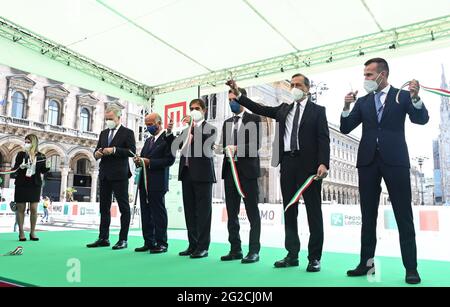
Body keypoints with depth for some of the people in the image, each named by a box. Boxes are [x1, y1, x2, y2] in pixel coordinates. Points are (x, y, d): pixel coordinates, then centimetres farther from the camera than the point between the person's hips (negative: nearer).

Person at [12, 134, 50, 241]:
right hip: (21, 184, 0)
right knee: (21, 208, 4)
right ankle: (21, 232, 13)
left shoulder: (40, 156, 3)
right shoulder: (21, 154, 4)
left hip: (35, 185, 0)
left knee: (34, 209, 0)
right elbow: (14, 169, 5)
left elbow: (43, 170, 3)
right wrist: (20, 166, -17)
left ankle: (32, 232, 12)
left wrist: (49, 167, -16)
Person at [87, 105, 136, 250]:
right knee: (104, 207, 10)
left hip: (119, 174, -7)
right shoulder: (103, 133, 18)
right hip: (104, 175, 7)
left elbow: (132, 151, -11)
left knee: (124, 207, -1)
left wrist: (114, 150, -19)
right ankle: (103, 238, 17)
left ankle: (123, 239, 4)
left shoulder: (127, 133, -1)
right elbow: (97, 149, 19)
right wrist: (96, 153, -3)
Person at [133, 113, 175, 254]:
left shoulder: (167, 138, -6)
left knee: (158, 213, -3)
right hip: (144, 182, 8)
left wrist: (149, 162, -18)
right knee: (146, 213, 10)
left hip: (157, 183, -8)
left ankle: (161, 243, 6)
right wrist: (139, 160, -1)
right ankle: (149, 242, 18)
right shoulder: (148, 140, 21)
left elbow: (170, 159, -15)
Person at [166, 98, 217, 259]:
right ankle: (193, 245, 17)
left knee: (203, 211, -2)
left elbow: (206, 144, -15)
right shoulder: (186, 129, 20)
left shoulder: (209, 128, 3)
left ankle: (203, 246, 3)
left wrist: (192, 127, -18)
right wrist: (169, 132, -1)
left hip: (202, 174, -6)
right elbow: (176, 145, 12)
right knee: (190, 211, 8)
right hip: (187, 173, 6)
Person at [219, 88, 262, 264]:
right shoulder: (227, 123, 19)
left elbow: (256, 144, -10)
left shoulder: (253, 119, 1)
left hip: (247, 170, -6)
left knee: (252, 213, -1)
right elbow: (223, 145, 16)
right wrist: (223, 148, -5)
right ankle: (235, 249, 17)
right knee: (232, 213, 8)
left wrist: (236, 148, -21)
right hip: (229, 169, 6)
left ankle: (254, 250, 5)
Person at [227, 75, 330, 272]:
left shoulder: (318, 110, 6)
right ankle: (292, 255, 17)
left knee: (313, 211, 0)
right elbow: (260, 109, 12)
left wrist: (323, 163, -17)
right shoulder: (284, 109, 19)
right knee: (289, 211, 8)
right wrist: (238, 95, 5)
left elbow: (323, 139, -4)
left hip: (309, 164, -4)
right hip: (287, 163, 5)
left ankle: (315, 257, 9)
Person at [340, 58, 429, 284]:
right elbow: (345, 129, 8)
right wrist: (347, 107, -8)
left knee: (404, 216, 0)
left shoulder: (403, 96, 6)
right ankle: (366, 263, 14)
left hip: (395, 160, -3)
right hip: (368, 161, 3)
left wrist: (415, 97, -23)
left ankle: (411, 267, 6)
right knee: (368, 216, 6)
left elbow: (422, 119, -6)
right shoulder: (363, 101, 14)